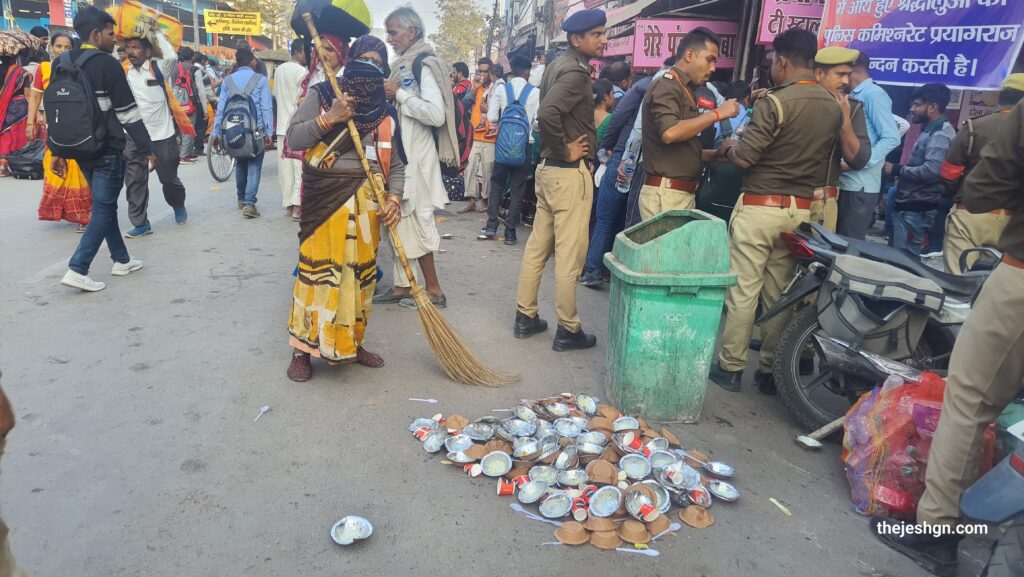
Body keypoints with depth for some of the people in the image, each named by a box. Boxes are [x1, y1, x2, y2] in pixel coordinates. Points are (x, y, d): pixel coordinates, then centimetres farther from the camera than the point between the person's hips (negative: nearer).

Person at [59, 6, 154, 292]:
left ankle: (121, 260, 24)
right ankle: (77, 269, -9)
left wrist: (59, 151, 18)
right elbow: (128, 112, -14)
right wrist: (147, 148, -10)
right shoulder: (107, 65, -11)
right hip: (107, 149, -8)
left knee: (104, 204, 17)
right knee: (103, 208, -4)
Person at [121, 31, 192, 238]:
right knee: (134, 182, -1)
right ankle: (140, 223, 6)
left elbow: (172, 57, -20)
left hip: (162, 135, -3)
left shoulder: (158, 67, -2)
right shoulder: (123, 73, 9)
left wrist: (157, 32, -10)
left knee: (169, 177, 11)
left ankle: (178, 206, 39)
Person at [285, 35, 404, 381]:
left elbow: (395, 164, 9)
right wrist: (328, 118, -16)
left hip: (367, 200, 4)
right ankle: (303, 347, 10)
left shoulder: (385, 112, 12)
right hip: (325, 197, -3)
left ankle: (351, 343, 23)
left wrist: (394, 198, -8)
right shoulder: (322, 95, 4)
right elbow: (292, 138, -4)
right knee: (317, 269, -3)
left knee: (361, 272, 8)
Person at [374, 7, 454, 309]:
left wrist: (399, 94, -16)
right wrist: (389, 96, 6)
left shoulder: (424, 65, -11)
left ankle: (433, 289, 9)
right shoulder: (403, 65, 14)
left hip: (415, 155, -9)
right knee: (400, 219, 10)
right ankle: (402, 286, 19)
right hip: (399, 153, 9)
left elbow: (437, 114, -24)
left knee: (415, 221, -3)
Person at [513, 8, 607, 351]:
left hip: (548, 168, 10)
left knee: (538, 245, 13)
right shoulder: (576, 71, -15)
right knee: (569, 255, -2)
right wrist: (566, 151, -17)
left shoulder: (559, 65, 14)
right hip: (570, 172, -10)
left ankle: (525, 317, 22)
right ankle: (568, 331, 8)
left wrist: (557, 149, 12)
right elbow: (547, 113, -30)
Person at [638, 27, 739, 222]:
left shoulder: (683, 89, 20)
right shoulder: (666, 85, -7)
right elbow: (669, 133, -26)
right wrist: (717, 113, -15)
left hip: (684, 193, 9)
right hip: (665, 194, -9)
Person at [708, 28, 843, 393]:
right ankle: (771, 370, 19)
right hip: (800, 210, 7)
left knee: (743, 290, 0)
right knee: (779, 293, 12)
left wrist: (727, 147, 6)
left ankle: (730, 367, 8)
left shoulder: (775, 102, -13)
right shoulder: (834, 108, 9)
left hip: (760, 206, -6)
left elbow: (744, 157, -16)